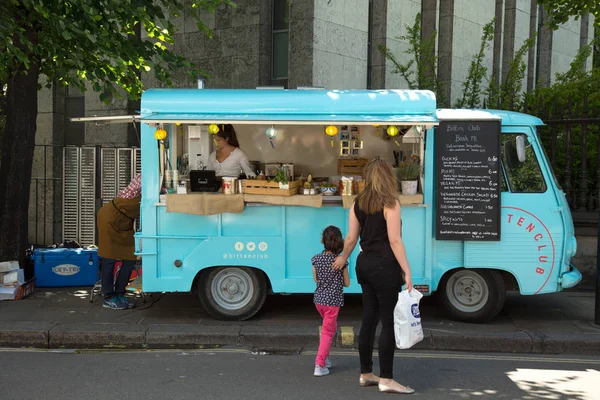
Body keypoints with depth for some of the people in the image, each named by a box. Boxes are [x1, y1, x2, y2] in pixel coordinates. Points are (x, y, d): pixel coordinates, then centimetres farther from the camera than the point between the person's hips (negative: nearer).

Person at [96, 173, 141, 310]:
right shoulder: (142, 178, -19)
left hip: (125, 223, 8)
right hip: (111, 217, -8)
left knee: (130, 259, 4)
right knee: (110, 259, -2)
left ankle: (119, 295, 15)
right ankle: (109, 299, 5)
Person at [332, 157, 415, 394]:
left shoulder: (358, 204, 9)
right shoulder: (390, 203, -10)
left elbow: (351, 238, 12)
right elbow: (394, 240, -15)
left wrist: (343, 258, 29)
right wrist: (407, 271, -14)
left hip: (365, 264, 7)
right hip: (384, 266, -7)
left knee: (369, 319, 13)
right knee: (389, 322, -1)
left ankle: (366, 374, 22)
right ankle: (386, 380, 3)